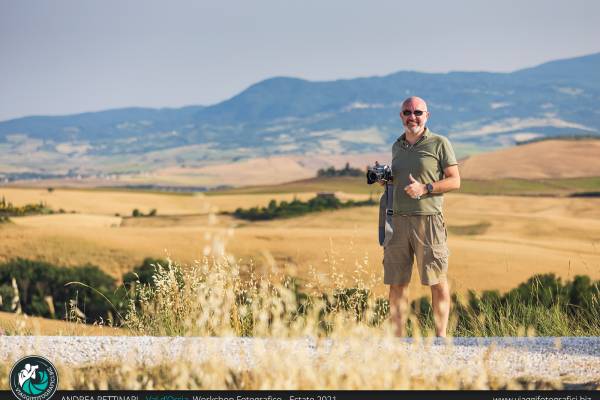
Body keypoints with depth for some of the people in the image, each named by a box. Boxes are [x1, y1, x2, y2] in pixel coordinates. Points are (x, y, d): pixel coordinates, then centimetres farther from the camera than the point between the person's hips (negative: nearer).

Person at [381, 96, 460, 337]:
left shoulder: (439, 144, 2)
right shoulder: (397, 147, 18)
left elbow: (454, 181, -1)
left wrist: (425, 188, -14)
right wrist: (385, 179, 6)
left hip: (428, 220, -4)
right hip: (398, 219, 5)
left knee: (437, 281, -2)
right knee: (397, 282, 2)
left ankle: (441, 336, 3)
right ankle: (399, 337, 6)